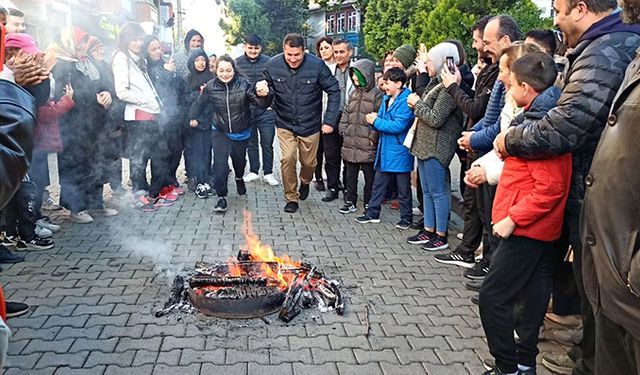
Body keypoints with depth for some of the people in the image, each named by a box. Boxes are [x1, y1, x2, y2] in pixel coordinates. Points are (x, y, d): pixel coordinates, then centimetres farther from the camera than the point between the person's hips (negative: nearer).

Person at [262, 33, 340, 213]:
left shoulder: (317, 65, -16)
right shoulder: (273, 65, -12)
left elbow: (334, 91, -8)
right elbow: (267, 89, 7)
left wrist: (330, 121, -11)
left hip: (310, 124, 0)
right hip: (285, 124, 0)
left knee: (309, 162, 12)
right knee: (287, 159, -10)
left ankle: (305, 182, 47)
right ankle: (291, 197, 12)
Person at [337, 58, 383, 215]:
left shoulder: (376, 94, -8)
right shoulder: (353, 93, 14)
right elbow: (346, 113, 19)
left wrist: (373, 136, -15)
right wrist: (343, 129, 9)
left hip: (367, 145, -7)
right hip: (350, 143, 7)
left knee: (369, 175, 5)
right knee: (350, 174, 13)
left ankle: (368, 203, 16)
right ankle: (351, 202, 24)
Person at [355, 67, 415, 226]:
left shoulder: (406, 101, -18)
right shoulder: (386, 99, 9)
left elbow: (398, 126, -26)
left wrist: (376, 122, -18)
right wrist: (374, 118, -9)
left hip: (399, 152, -8)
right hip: (384, 150, 8)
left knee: (403, 188, 7)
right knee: (378, 183, 15)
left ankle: (406, 217, 21)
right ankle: (372, 213, 25)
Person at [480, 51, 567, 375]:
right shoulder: (537, 117, 11)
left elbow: (550, 187, -24)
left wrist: (513, 218, -21)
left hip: (526, 227, -10)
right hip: (540, 227, 10)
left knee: (493, 296, -4)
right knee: (532, 293, 16)